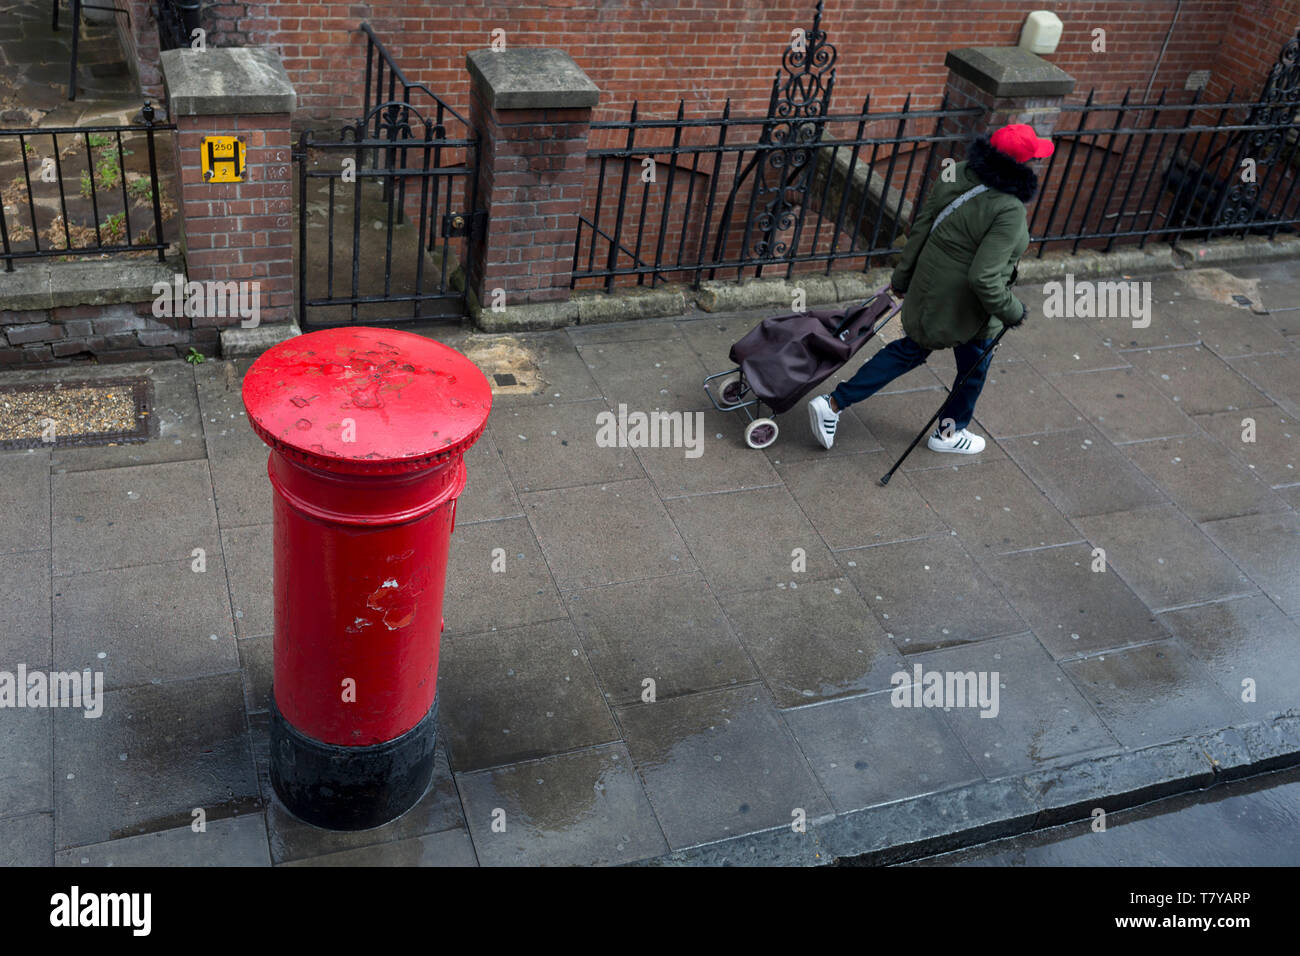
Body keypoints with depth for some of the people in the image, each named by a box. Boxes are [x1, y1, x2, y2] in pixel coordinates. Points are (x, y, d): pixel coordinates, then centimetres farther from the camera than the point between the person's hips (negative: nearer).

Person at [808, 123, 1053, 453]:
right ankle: (949, 434, 45)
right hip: (966, 305, -7)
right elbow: (984, 277, -32)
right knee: (974, 368, 22)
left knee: (910, 350, 25)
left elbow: (921, 228, 0)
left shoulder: (957, 175, -8)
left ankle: (833, 404, 22)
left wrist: (903, 277, 12)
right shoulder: (1009, 212, -29)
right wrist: (1012, 312, -15)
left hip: (928, 288, 7)